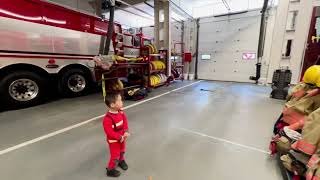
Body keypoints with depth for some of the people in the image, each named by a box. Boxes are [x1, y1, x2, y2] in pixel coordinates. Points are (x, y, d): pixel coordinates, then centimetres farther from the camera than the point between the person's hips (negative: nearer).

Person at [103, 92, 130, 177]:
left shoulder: (121, 112, -11)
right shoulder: (108, 118, -33)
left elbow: (125, 122, -2)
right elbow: (109, 132, -28)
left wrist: (126, 132, -16)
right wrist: (119, 137, -25)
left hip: (122, 137, 7)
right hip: (113, 140, -6)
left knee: (122, 151, 27)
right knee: (115, 156, 7)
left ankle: (121, 161, 56)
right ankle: (110, 170, 32)